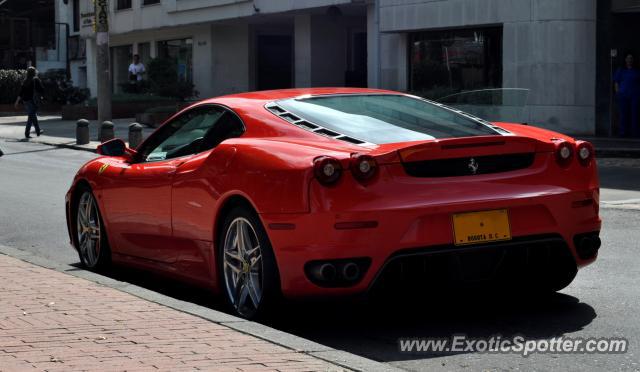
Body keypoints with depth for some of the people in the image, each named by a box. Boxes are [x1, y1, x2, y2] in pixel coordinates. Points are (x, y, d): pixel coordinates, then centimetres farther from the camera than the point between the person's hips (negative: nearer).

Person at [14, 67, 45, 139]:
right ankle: (27, 133, -13)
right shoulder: (36, 80, -6)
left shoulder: (25, 81, 8)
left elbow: (21, 92, 3)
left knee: (33, 116, 18)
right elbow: (42, 90, -7)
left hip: (25, 100, 6)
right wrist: (40, 96, 12)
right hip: (33, 100, -6)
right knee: (31, 117, -5)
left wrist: (17, 101, 2)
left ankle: (38, 131, 28)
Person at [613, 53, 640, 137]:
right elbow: (616, 82, 10)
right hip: (623, 95, 0)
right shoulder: (620, 70, 13)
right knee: (624, 114, -3)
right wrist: (618, 92, 0)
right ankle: (623, 131, 0)